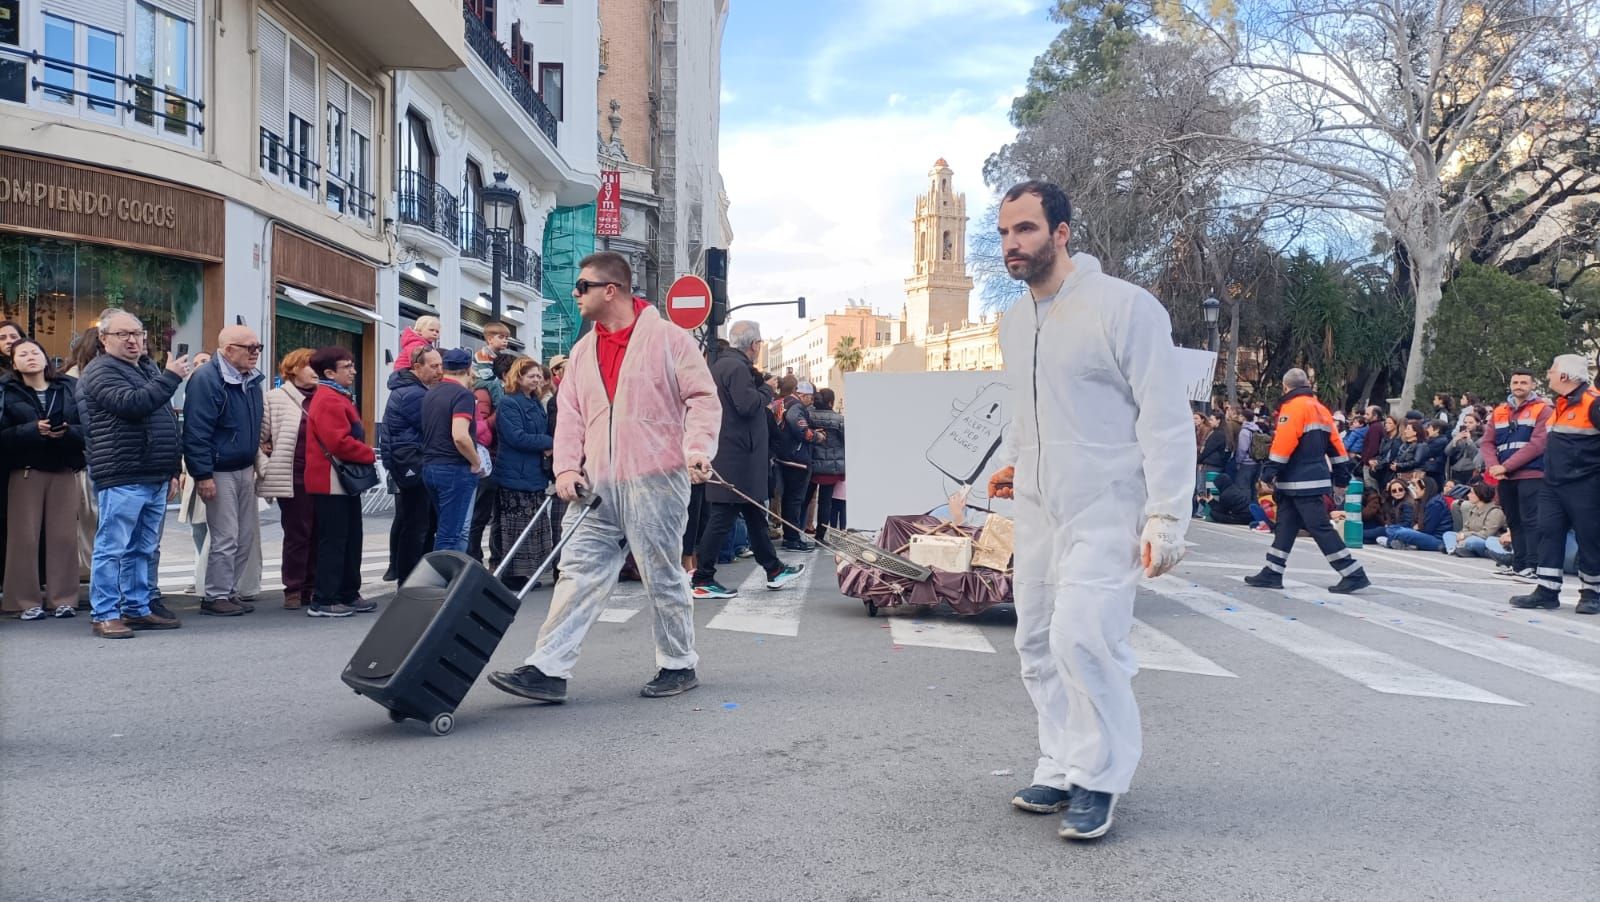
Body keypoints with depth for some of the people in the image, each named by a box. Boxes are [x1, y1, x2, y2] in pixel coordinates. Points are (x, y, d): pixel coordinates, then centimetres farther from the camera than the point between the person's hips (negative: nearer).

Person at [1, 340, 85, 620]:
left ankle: (63, 598, 8)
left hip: (64, 470, 1)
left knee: (64, 536, 1)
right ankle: (27, 600, 5)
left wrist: (67, 431, -17)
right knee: (25, 537, -2)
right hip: (25, 471, -1)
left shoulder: (70, 387, 7)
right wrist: (33, 430, -18)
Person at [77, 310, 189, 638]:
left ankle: (138, 609, 20)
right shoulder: (100, 371, -5)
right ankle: (105, 615, 0)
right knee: (113, 548, -5)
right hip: (121, 479, -8)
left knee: (144, 550, 13)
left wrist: (171, 470, 23)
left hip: (155, 479, 8)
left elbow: (167, 421, 26)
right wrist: (171, 377, -18)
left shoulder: (148, 369, 20)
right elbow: (131, 403, -23)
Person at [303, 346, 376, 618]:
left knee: (351, 540, 14)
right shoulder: (328, 400, -16)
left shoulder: (338, 397, 19)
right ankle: (323, 601, -1)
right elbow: (340, 443, -25)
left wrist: (365, 454, 6)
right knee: (333, 541, -6)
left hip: (344, 482, 11)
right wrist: (370, 454, -13)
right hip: (331, 482, -11)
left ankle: (348, 595, 22)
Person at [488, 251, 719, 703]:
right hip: (596, 487, 5)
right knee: (578, 573, 0)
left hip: (654, 482, -5)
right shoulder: (583, 351, 17)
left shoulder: (668, 338, -1)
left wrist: (697, 450, -20)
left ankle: (678, 665, 18)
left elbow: (702, 398, -6)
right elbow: (570, 414, 15)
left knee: (664, 577, 3)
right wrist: (567, 466, 1)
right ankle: (547, 670, -2)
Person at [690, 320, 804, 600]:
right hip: (736, 458, -11)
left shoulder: (720, 365, 16)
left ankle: (774, 570, 27)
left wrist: (757, 382, 10)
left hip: (727, 455, 11)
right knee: (723, 517, -6)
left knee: (754, 514, 17)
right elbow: (748, 404, -25)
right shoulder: (737, 367, -16)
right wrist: (767, 390, -8)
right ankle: (702, 580, -2)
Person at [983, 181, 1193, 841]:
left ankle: (1097, 779, 0)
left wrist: (1166, 516, -17)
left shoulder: (1125, 307, -10)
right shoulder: (1013, 324, 13)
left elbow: (1166, 419, -12)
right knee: (1037, 644, 8)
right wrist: (1010, 462, 10)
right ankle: (1060, 768, 22)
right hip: (1036, 513, 8)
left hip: (1105, 510, -7)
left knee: (1082, 636, -18)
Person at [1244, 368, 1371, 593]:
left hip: (1300, 483, -9)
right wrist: (1342, 476, 20)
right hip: (1314, 480, 9)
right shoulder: (1320, 409, 17)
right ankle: (1272, 573, 13)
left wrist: (1270, 471, -17)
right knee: (1285, 527, 12)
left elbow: (1283, 443, -20)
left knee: (1321, 528, -8)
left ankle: (1354, 575, -7)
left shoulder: (1293, 407, -11)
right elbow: (1335, 445, 17)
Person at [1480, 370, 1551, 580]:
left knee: (1530, 520, -9)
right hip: (1505, 477, 6)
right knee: (1514, 522, 9)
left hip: (1531, 475, -5)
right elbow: (1487, 442, 11)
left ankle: (1533, 565, -9)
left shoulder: (1543, 410, 0)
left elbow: (1537, 444, -11)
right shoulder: (1499, 412, 17)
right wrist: (1493, 466, -9)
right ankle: (1518, 565, 15)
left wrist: (1506, 466, -14)